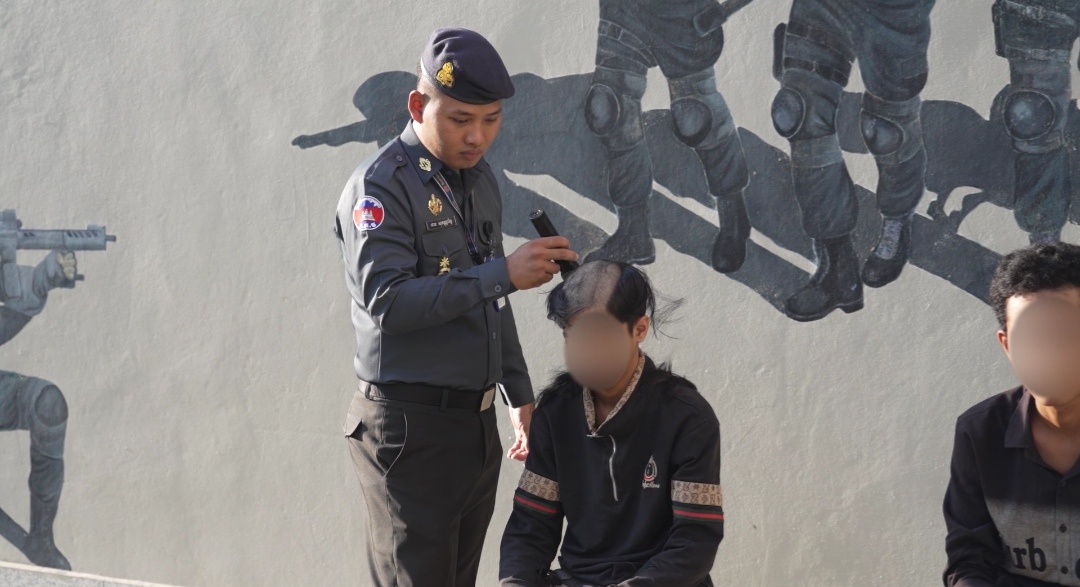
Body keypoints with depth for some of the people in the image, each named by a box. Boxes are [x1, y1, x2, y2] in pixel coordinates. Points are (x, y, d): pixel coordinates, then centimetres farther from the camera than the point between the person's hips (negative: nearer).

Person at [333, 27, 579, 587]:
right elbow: (386, 303, -24)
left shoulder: (479, 178, 13)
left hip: (476, 423, 8)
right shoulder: (381, 184, -12)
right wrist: (502, 272, -27)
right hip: (410, 428, -8)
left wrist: (520, 395, 21)